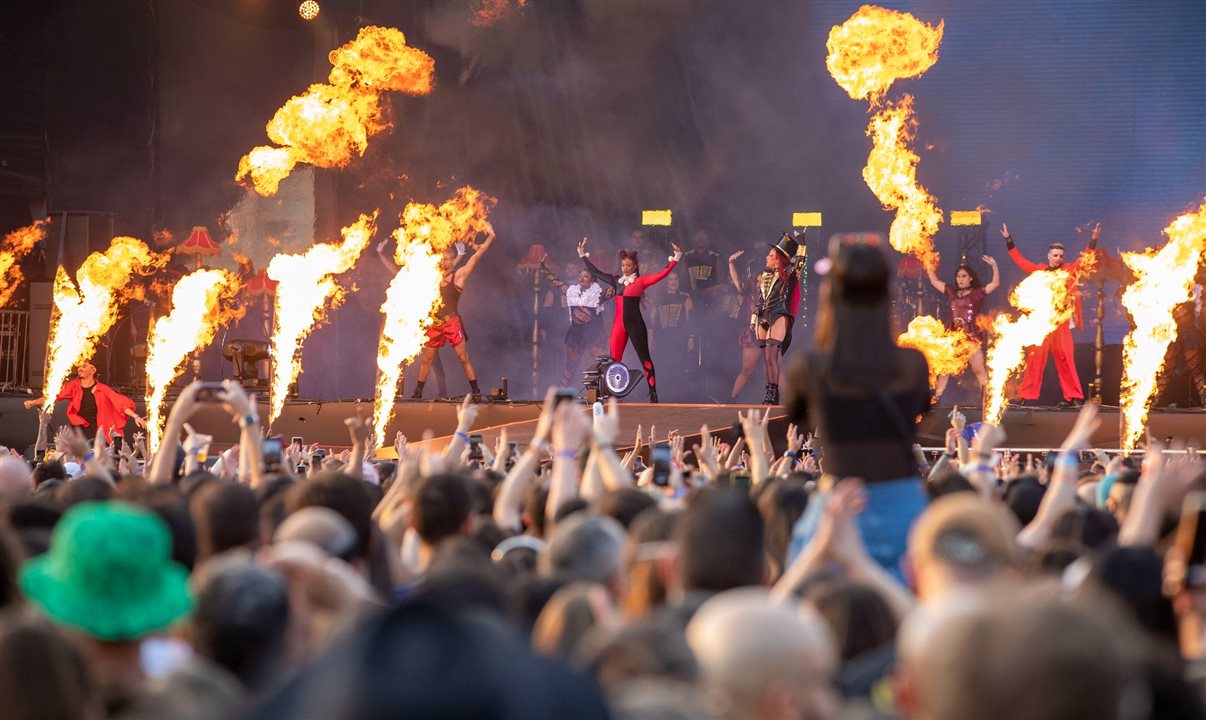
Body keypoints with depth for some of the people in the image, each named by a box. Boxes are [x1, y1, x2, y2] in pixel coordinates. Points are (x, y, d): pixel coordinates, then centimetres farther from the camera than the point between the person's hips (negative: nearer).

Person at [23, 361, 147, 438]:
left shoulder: (102, 389, 2)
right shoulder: (73, 386, 4)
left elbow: (121, 403, -3)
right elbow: (53, 397, -4)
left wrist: (135, 417, -14)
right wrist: (34, 402, -18)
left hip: (97, 434, -1)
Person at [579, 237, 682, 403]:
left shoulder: (641, 281, -1)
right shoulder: (616, 280, 12)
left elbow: (663, 273, -8)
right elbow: (595, 272, 20)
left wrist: (675, 258, -16)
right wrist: (583, 255, 23)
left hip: (635, 324, -4)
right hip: (619, 324, 4)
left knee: (644, 358, -2)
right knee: (614, 359, 1)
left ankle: (653, 392, 0)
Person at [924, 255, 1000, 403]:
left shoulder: (977, 293, -1)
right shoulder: (951, 292, 10)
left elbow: (995, 284, -9)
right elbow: (934, 281, 17)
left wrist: (994, 266, -20)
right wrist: (930, 266, 9)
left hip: (972, 336, -4)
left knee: (978, 369, -5)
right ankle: (936, 398, 11)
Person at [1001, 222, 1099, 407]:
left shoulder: (1069, 270, 8)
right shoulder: (1039, 271, 10)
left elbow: (1085, 258, 4)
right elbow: (1020, 260, 15)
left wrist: (1093, 240, -7)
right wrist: (1008, 240, 13)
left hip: (1061, 321, -1)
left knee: (1065, 360, -2)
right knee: (1035, 359, -1)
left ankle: (1074, 397, 2)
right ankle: (1027, 396, 2)